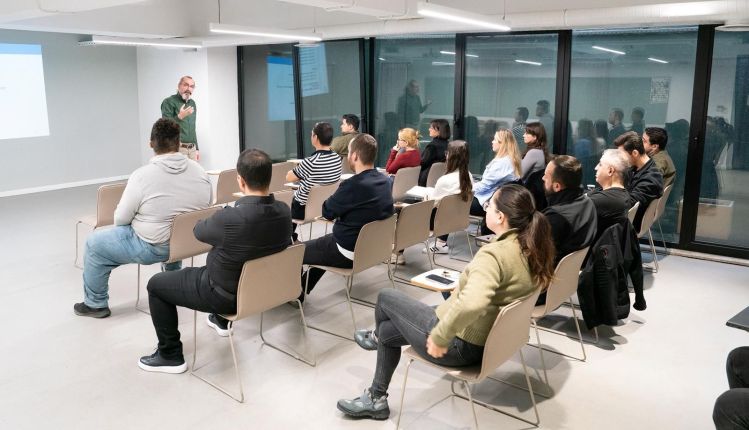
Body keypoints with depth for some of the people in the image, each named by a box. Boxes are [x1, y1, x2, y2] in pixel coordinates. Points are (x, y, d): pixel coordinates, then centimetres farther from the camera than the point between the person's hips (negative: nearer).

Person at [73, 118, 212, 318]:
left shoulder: (142, 175, -20)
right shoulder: (199, 171, -6)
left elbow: (120, 219, -11)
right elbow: (207, 208, 7)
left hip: (154, 247, -5)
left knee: (94, 243, 15)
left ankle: (96, 304, 27)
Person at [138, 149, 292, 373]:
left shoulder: (230, 217, -35)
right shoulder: (284, 211, -16)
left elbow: (199, 230, -11)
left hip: (227, 294, -7)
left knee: (156, 284, 14)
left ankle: (170, 355, 21)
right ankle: (221, 319, 53)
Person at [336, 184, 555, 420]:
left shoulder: (494, 254, -32)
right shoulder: (531, 247, -5)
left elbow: (470, 305, -50)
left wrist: (439, 337, -34)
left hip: (461, 344, -9)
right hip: (488, 337, 9)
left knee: (386, 297, 14)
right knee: (388, 330, 24)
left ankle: (376, 337, 47)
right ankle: (376, 399, 45)